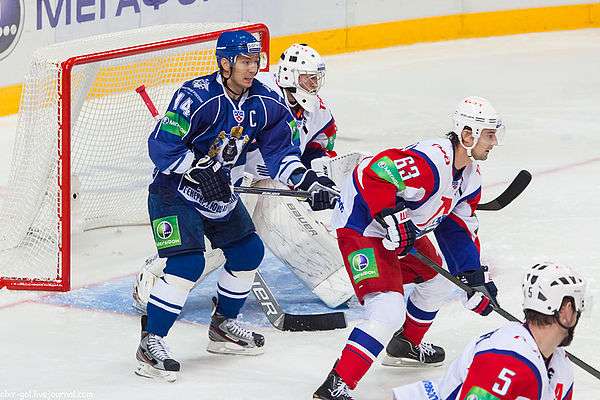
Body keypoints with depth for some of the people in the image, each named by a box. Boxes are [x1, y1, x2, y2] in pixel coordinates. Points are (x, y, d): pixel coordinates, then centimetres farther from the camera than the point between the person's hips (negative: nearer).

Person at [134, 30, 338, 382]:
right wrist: (200, 171, -30)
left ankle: (223, 326, 33)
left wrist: (308, 181, -17)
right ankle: (151, 343, -16)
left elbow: (280, 151, -1)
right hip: (174, 190, -8)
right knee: (188, 262, -21)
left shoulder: (264, 103, -5)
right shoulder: (197, 97, -25)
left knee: (249, 251, 14)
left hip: (220, 192, 8)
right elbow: (161, 144, -26)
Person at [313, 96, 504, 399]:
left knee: (439, 279, 27)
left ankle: (406, 345, 48)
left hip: (403, 230, 11)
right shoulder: (429, 161, -29)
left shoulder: (470, 177, 4)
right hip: (361, 226, -11)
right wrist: (392, 218, -35)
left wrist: (474, 277, 3)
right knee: (389, 312, -23)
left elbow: (459, 229, 11)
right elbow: (371, 173, -35)